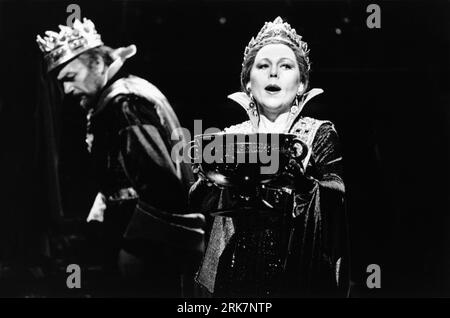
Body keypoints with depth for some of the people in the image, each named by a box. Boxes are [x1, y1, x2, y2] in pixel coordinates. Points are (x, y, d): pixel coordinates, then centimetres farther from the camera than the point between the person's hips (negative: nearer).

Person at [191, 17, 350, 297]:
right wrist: (209, 175, -19)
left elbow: (333, 211, -14)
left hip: (298, 277, -2)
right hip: (235, 277, 2)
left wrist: (300, 182, -31)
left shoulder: (319, 134, -2)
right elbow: (203, 208, -1)